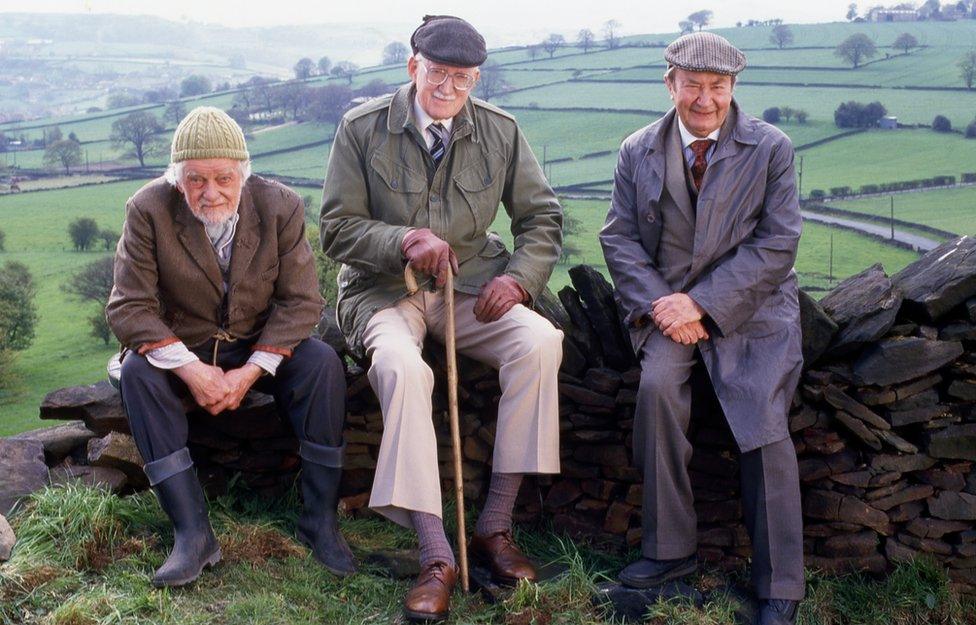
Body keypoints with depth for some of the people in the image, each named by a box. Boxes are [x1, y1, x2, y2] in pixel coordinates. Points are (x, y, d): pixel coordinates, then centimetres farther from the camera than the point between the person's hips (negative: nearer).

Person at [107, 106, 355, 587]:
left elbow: (301, 301, -11)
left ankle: (320, 520, -19)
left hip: (263, 347, 0)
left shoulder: (281, 207, -12)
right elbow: (129, 307, -15)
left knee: (323, 363, -27)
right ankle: (192, 533, -31)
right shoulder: (148, 210, -14)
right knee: (137, 371, -30)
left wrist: (251, 372, -22)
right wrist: (190, 369, -27)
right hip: (181, 348, 0)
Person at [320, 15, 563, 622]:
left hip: (471, 286, 3)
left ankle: (496, 526, -18)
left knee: (539, 342, -27)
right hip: (383, 290, -2)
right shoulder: (363, 127, -3)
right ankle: (436, 558, -31)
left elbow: (542, 218, 9)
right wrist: (404, 242, -21)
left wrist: (518, 277, -10)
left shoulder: (501, 131, 4)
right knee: (401, 368, -35)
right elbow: (338, 229, -3)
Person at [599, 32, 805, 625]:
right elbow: (620, 237, 5)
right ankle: (671, 549, -11)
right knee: (658, 386, -27)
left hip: (750, 306, -1)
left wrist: (702, 303, -16)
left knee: (764, 423, -19)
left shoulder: (771, 148, 0)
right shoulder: (638, 151, 8)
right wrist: (660, 304, -12)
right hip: (668, 303, 2)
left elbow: (777, 244, -7)